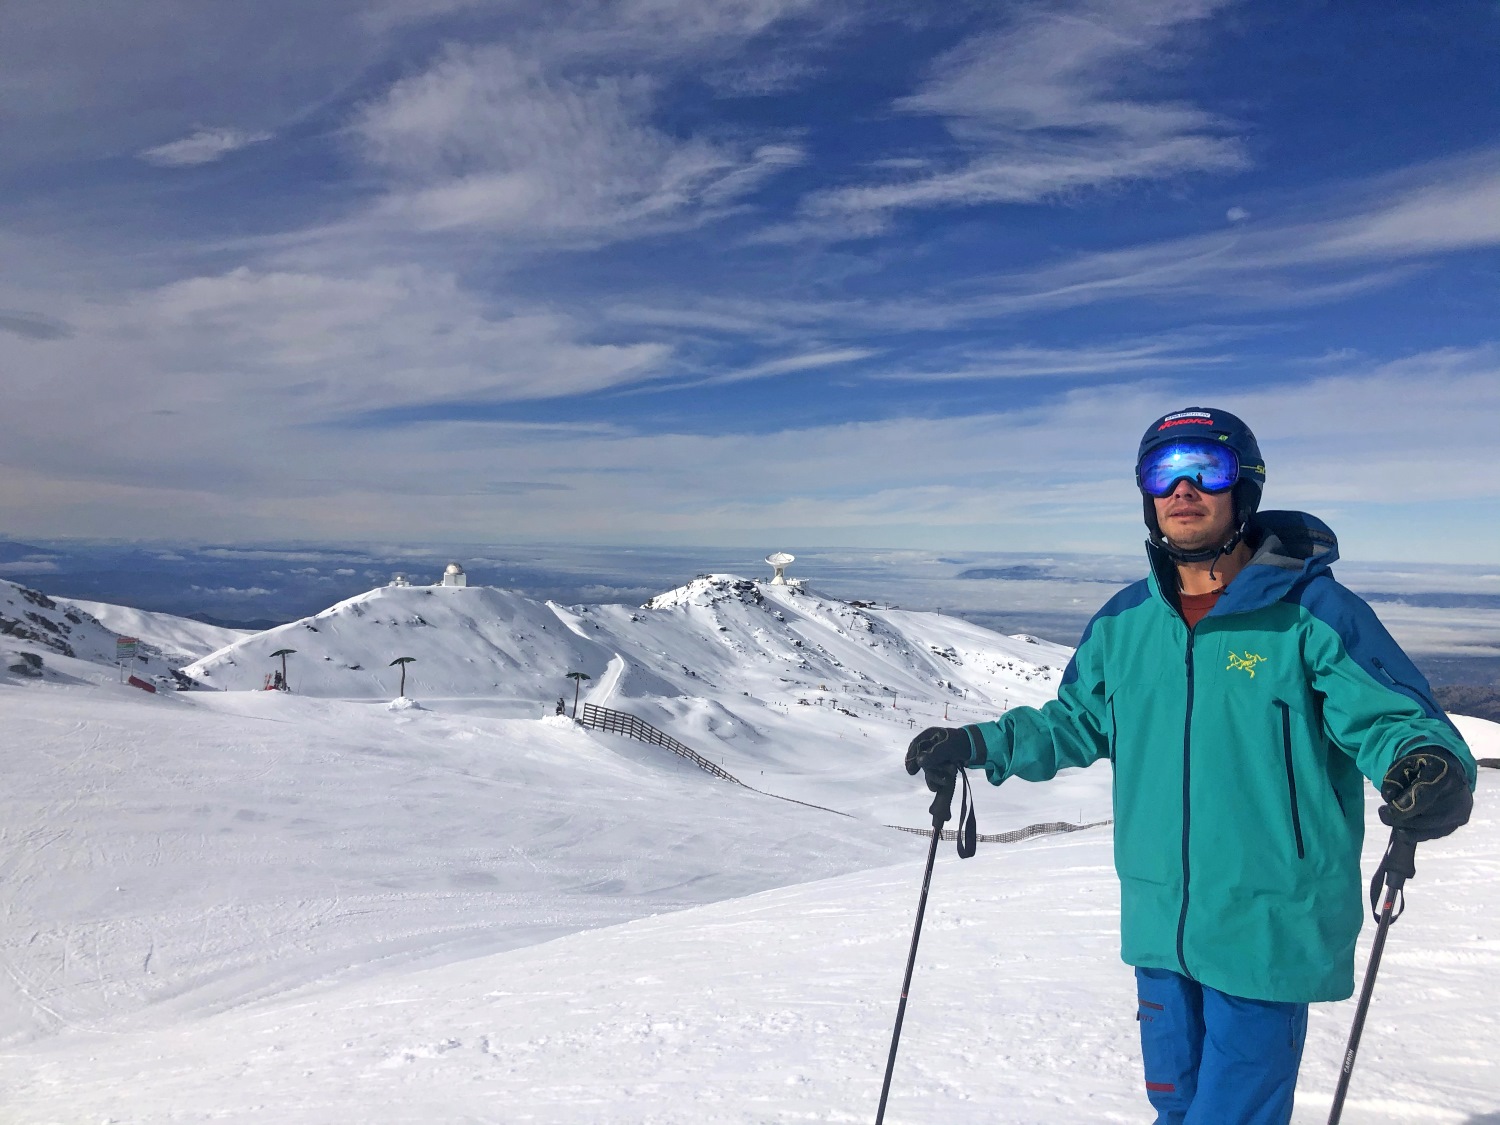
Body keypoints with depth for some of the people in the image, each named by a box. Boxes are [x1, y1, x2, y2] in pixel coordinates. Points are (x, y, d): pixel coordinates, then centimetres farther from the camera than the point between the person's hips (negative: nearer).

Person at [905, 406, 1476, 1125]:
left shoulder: (1311, 612, -10)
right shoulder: (1122, 623, 4)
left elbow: (1390, 716, -12)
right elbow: (1075, 723, 14)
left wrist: (1427, 766, -34)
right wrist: (979, 744, 2)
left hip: (1268, 932, -5)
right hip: (1158, 926, 5)